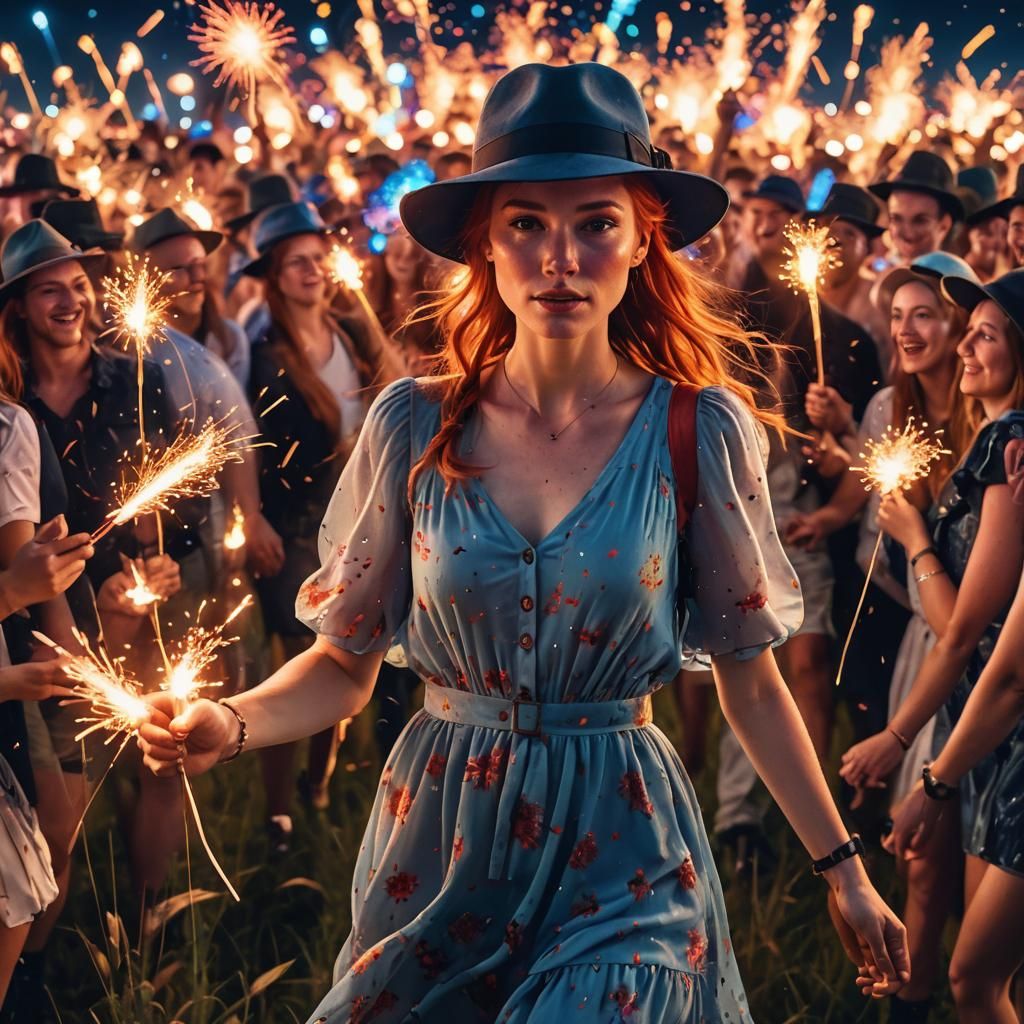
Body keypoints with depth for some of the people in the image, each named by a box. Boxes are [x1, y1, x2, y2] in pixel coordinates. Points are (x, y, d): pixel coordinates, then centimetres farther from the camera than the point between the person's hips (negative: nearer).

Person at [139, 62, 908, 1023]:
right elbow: (344, 664, 2)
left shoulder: (699, 430, -7)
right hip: (437, 845, 2)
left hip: (620, 863, -1)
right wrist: (229, 723, -18)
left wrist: (843, 871, 3)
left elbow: (750, 683, 1)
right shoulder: (413, 426, -5)